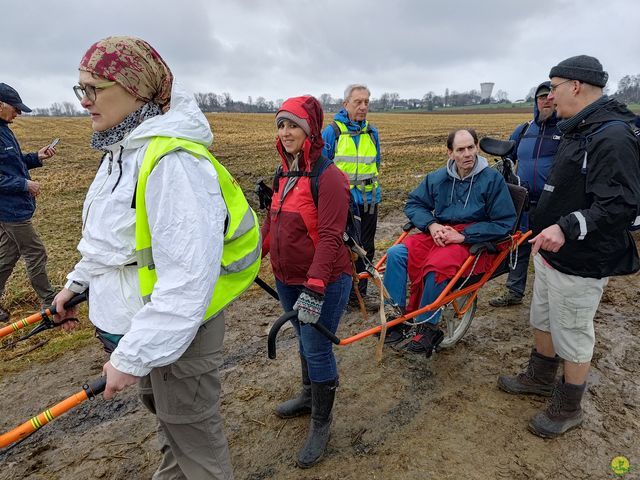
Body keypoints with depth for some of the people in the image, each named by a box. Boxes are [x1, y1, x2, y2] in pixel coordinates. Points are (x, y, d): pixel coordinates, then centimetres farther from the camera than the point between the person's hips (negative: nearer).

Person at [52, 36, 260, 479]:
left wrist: (132, 358, -26)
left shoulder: (173, 160, -28)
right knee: (164, 413, 30)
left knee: (193, 437, 13)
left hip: (175, 332, -10)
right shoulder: (125, 150, 6)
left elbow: (187, 280, -31)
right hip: (140, 321, 10)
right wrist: (78, 282, 23)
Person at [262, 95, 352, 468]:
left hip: (324, 283, -7)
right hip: (288, 280, 8)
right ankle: (309, 397, 46)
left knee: (317, 350, 3)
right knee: (305, 342, 23)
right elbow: (272, 223, 15)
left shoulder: (328, 177, -19)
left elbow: (329, 238, -24)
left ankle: (321, 423, 25)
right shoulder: (284, 174, 7)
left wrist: (314, 290, -29)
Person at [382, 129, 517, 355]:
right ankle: (396, 316, -11)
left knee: (437, 265, -34)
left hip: (475, 241, -4)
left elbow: (505, 223, -6)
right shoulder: (438, 178, 10)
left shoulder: (493, 179, -3)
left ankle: (427, 327, -14)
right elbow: (413, 203, 14)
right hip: (439, 234, 5)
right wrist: (432, 225, -6)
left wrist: (463, 235, -15)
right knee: (396, 253, -19)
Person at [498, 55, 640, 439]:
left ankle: (568, 408, 27)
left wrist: (567, 228, -38)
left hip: (580, 264, -10)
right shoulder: (579, 130, 11)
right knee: (543, 320, 23)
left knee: (573, 336, 6)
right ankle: (540, 378, 44)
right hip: (551, 253, 10)